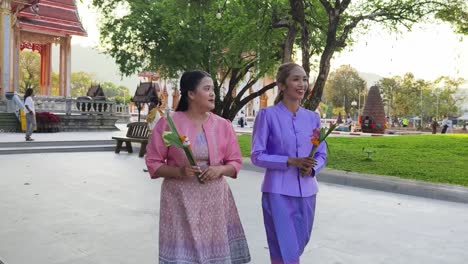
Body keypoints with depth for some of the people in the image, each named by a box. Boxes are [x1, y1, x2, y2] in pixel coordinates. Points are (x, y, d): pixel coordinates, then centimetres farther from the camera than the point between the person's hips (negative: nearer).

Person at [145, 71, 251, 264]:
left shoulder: (223, 125, 4)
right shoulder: (168, 123, -4)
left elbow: (235, 162, 9)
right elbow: (153, 163, -2)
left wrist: (220, 169, -12)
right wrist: (179, 171, -18)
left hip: (214, 199, 3)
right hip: (180, 199, -2)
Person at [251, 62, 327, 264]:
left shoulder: (313, 117, 6)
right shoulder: (268, 115, -7)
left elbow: (322, 154, 11)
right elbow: (257, 156, -8)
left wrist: (312, 168, -11)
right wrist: (290, 161, -19)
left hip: (306, 192, 5)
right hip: (278, 192, -5)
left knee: (297, 248, 16)